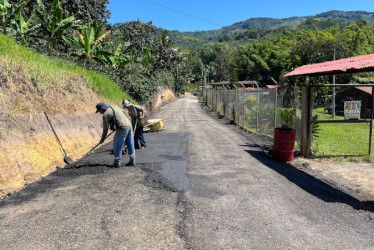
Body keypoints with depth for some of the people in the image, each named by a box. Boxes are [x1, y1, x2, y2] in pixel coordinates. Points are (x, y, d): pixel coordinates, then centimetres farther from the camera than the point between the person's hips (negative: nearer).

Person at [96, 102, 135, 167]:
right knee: (130, 145, 14)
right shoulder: (114, 107, 15)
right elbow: (124, 112, 24)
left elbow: (105, 128, -4)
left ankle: (117, 163, 10)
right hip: (129, 125, 8)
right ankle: (132, 161, 21)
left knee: (117, 146, 4)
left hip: (122, 129, -8)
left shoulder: (105, 115, -7)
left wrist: (102, 139, 7)